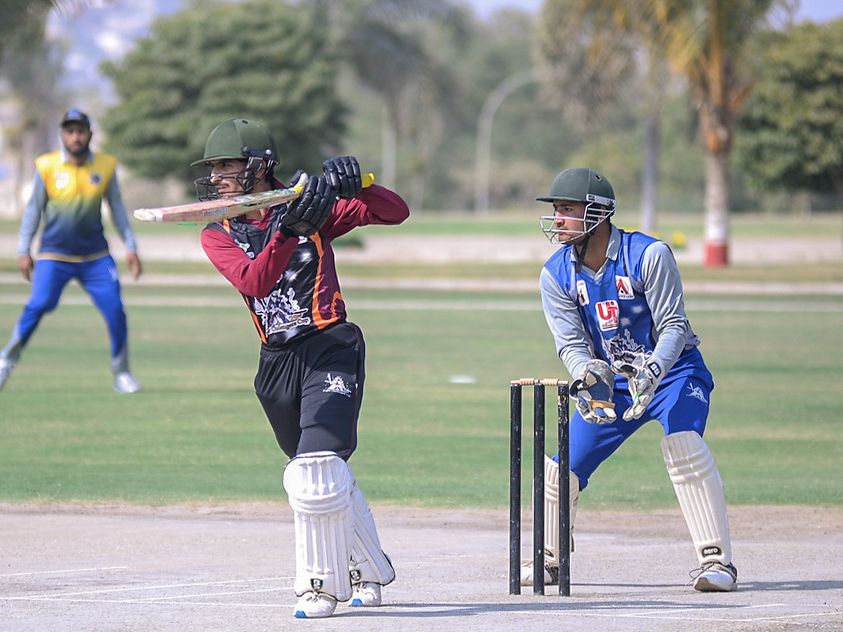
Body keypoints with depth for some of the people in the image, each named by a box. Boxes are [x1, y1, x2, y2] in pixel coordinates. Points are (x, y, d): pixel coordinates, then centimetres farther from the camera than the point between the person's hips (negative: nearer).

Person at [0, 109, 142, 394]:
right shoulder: (47, 167, -4)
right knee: (39, 305, -17)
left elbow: (117, 208, 9)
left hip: (95, 257, 2)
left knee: (115, 310, -8)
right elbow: (34, 209, 4)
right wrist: (24, 251, 3)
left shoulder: (105, 166, 0)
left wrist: (130, 247, 5)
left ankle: (121, 373, 8)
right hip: (54, 255, -2)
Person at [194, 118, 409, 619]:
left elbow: (396, 213, -6)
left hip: (331, 348, -5)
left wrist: (357, 185, -25)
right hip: (278, 361, 5)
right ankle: (369, 573, 35)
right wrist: (289, 230, -31)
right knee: (327, 478, 16)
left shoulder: (310, 208, -3)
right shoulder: (218, 236, 4)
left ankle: (323, 585, -7)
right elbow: (254, 281, -17)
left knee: (317, 470, -20)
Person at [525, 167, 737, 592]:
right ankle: (548, 559, 24)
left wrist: (653, 372, -38)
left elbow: (673, 326, -20)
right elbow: (570, 342, -11)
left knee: (682, 443, -29)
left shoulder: (648, 255, -20)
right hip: (610, 380, 5)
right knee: (564, 465, 0)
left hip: (672, 370, -5)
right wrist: (586, 375, -34)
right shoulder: (556, 274, -6)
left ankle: (716, 560, -28)